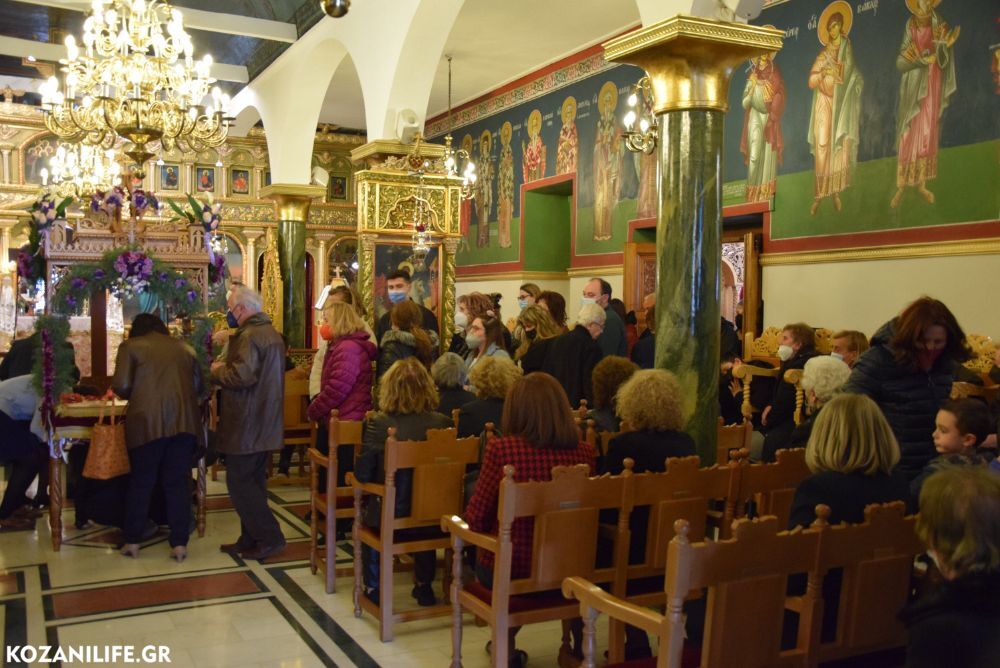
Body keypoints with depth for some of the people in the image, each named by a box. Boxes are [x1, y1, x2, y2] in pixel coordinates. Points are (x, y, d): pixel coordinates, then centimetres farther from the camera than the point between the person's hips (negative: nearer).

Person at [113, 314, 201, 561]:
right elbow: (197, 386, 18)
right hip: (183, 420, 2)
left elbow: (121, 386, 0)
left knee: (141, 481, 11)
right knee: (178, 482, 8)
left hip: (148, 421, -2)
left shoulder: (130, 346, 8)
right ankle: (179, 544, 7)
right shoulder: (185, 349, 18)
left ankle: (132, 542, 19)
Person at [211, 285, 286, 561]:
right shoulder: (272, 333, 15)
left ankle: (269, 538, -1)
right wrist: (227, 367, 13)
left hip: (247, 424, -10)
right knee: (253, 482, 16)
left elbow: (241, 376, -28)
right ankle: (250, 539, 23)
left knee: (240, 483, -2)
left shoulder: (249, 336, -18)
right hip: (266, 423, 10)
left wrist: (217, 371, -10)